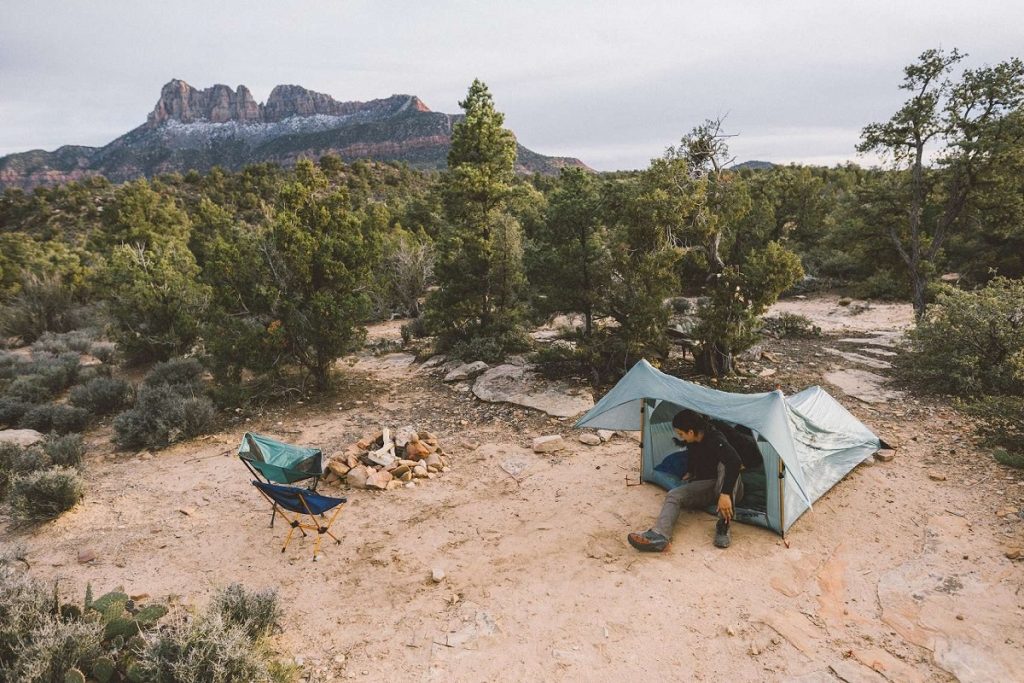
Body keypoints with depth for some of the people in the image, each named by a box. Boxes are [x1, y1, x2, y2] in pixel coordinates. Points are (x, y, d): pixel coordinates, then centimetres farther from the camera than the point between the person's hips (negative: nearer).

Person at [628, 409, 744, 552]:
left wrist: (726, 493, -49)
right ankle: (659, 534, -50)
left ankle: (723, 524, -38)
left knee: (725, 465, -38)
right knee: (674, 495, -21)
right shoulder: (692, 443, -1)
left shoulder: (715, 439, -26)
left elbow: (735, 461, -43)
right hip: (705, 486, 6)